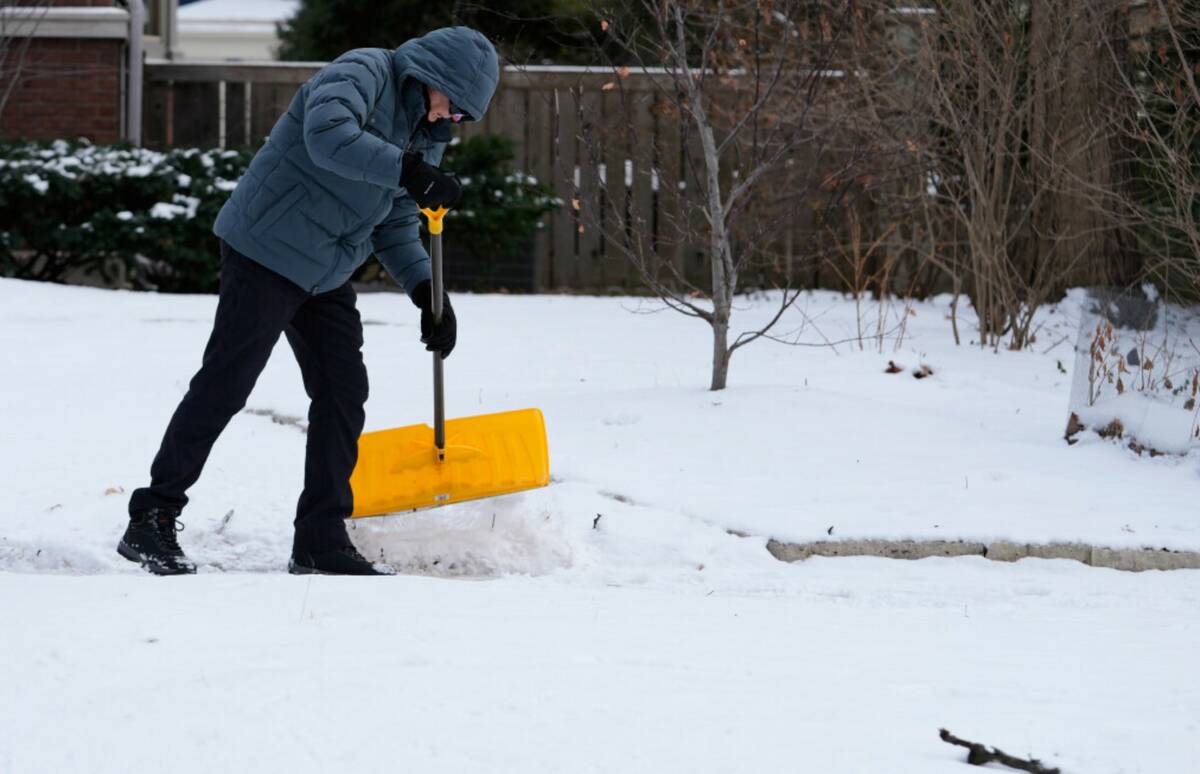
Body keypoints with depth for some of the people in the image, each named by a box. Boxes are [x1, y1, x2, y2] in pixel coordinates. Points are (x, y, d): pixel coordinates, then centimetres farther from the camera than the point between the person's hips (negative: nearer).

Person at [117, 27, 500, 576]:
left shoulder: (427, 134, 12)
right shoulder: (362, 73, -15)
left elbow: (397, 226, 15)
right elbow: (328, 136, -36)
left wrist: (427, 294, 1)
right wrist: (411, 172, -39)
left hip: (325, 275, 9)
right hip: (267, 250, -9)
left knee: (343, 392, 5)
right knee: (224, 385, -7)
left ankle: (321, 541, 11)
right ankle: (151, 522, 0)